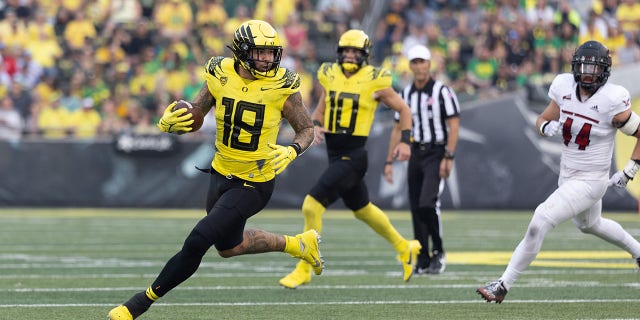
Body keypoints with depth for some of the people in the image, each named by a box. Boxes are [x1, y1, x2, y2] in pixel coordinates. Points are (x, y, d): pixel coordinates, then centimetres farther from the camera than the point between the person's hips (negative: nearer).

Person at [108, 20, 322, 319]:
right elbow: (192, 117, 1)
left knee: (197, 241, -14)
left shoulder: (281, 86, -16)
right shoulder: (221, 76, -7)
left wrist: (291, 151, -23)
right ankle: (297, 244, 43)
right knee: (229, 247, 22)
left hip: (254, 183, -6)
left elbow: (307, 129, -3)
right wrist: (170, 122, -21)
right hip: (222, 173, 6)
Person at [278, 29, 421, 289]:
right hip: (334, 154, 7)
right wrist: (316, 126, -2)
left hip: (353, 156, -7)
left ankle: (304, 270, -3)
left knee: (312, 206, -15)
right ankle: (405, 248, 44)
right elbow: (320, 110, 19)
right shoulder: (330, 76, 6)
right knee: (363, 210, 23)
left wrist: (405, 141, -4)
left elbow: (403, 109, 4)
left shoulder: (375, 81, -8)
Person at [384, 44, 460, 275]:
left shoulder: (442, 91, -8)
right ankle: (423, 261, 11)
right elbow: (398, 129, 15)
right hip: (416, 154, 6)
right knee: (416, 209, 4)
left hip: (436, 154, -6)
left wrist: (448, 157, -18)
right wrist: (389, 161, 11)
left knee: (428, 204, -19)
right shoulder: (406, 94, 9)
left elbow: (454, 126, -11)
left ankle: (439, 252, -3)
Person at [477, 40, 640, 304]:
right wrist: (547, 127, -17)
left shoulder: (612, 101, -22)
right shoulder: (564, 87, -7)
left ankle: (503, 285, -12)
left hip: (591, 180, -8)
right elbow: (542, 120, 6)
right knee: (589, 224, 32)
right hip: (567, 174, 8)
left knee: (541, 220, -20)